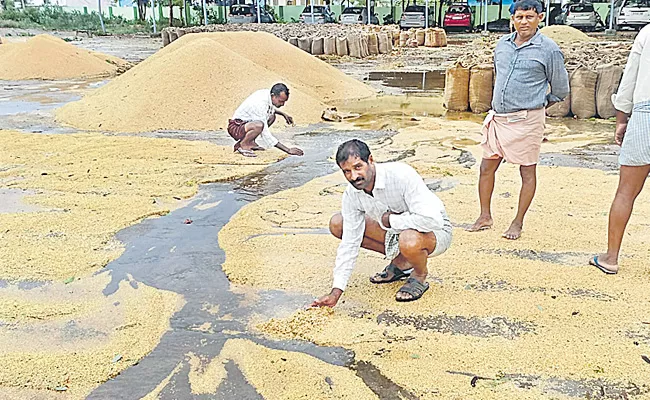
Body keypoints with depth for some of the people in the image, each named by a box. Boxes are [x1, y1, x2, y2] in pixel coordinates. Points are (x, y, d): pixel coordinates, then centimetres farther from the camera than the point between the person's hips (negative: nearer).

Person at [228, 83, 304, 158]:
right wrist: (288, 150, -31)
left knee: (272, 116, 9)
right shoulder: (260, 105, -30)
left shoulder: (266, 93, -4)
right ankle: (242, 145, -8)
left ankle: (250, 142, 7)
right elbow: (265, 135, -31)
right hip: (235, 127, -10)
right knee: (259, 125, -36)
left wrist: (283, 114, 9)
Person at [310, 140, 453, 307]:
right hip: (396, 230, 6)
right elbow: (349, 244, -9)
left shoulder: (401, 175, -32)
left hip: (436, 231, -6)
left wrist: (389, 219, -27)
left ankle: (420, 276, -3)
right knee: (337, 224, -3)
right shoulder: (351, 195, -13)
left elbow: (433, 220, -38)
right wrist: (336, 293, -13)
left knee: (409, 240, -43)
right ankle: (400, 262, 8)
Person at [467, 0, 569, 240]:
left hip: (527, 121, -5)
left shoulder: (549, 50, -5)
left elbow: (560, 90, 5)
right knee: (487, 167, 7)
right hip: (498, 118, 5)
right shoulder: (502, 44, 9)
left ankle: (518, 223, 16)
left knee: (527, 171, 4)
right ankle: (485, 217, 21)